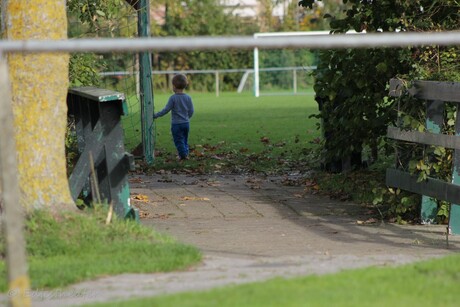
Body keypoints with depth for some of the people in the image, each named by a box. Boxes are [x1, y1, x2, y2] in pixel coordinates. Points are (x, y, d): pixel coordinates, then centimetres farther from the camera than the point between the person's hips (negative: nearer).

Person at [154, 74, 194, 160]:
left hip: (176, 124, -5)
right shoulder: (188, 98, -1)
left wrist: (156, 115, -5)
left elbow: (166, 110, -14)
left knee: (178, 140, 1)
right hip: (186, 123, 5)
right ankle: (186, 153, 16)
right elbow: (191, 111, 4)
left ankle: (183, 154, -5)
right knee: (185, 140, 17)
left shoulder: (173, 98, -14)